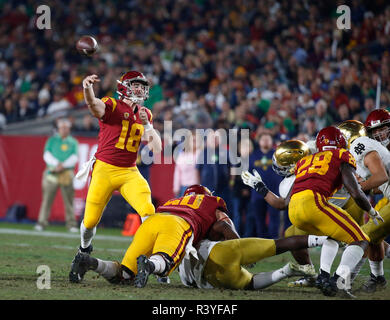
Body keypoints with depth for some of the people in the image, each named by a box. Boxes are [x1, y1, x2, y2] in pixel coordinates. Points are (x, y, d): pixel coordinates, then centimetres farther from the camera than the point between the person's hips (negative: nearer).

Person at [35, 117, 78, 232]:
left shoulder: (73, 142, 13)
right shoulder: (52, 140, 11)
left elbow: (74, 158, 2)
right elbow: (47, 155, 2)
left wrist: (63, 165, -13)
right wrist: (56, 164, -14)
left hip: (67, 173, 1)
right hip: (52, 172, 0)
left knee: (69, 199, -3)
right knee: (47, 198, -5)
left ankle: (71, 224, 0)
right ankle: (42, 222, -4)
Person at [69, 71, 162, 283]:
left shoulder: (144, 115, 11)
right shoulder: (111, 106, -7)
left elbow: (156, 148, 6)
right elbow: (94, 106, -32)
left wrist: (147, 125, -9)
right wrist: (87, 89, -55)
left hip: (130, 173, 4)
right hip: (104, 170, -4)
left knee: (148, 211, -18)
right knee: (91, 221, 1)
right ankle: (84, 251, 34)